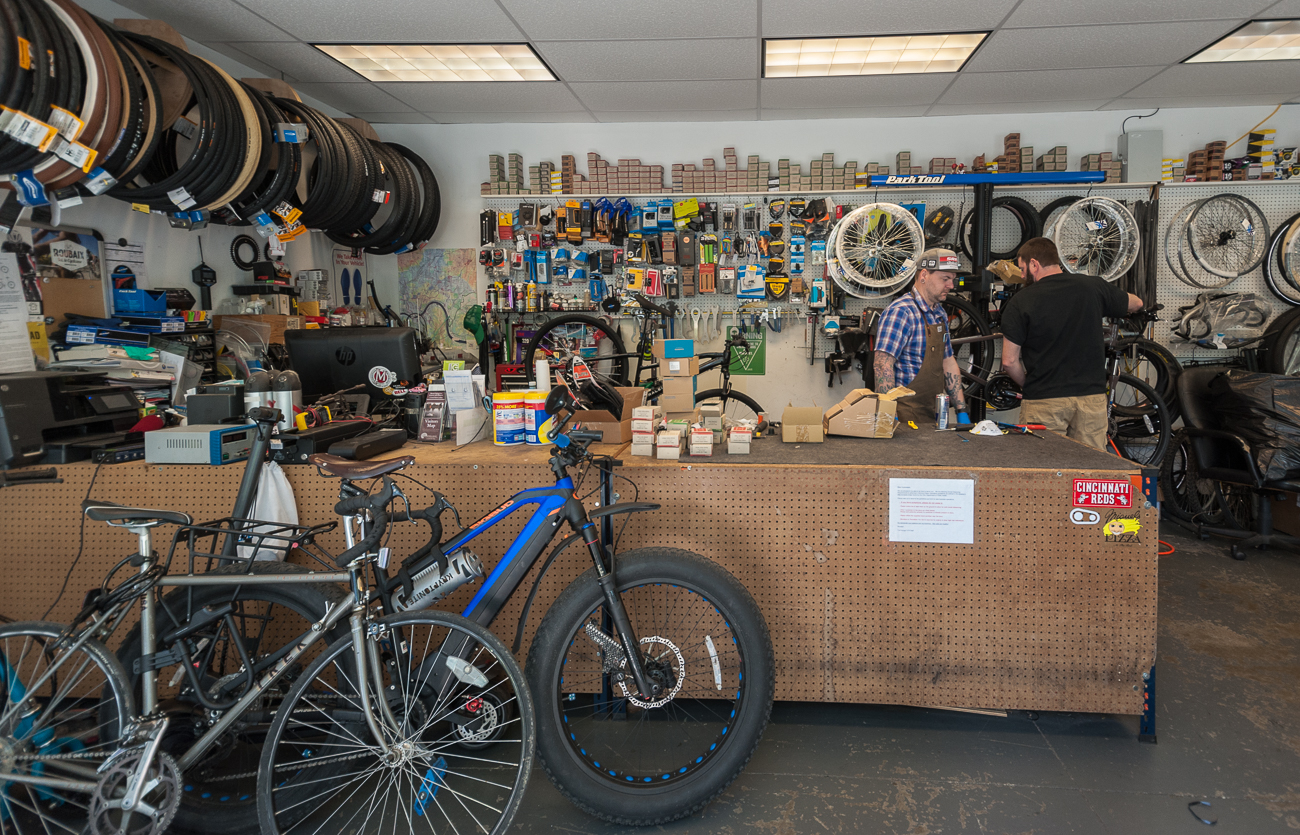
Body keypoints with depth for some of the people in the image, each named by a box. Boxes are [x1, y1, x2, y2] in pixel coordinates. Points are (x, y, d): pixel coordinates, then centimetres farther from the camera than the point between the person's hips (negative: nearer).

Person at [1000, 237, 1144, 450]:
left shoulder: (1021, 302, -7)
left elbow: (1009, 361, -8)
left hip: (1043, 401, -3)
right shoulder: (1094, 287, 4)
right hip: (1092, 396, 4)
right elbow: (1136, 304, 24)